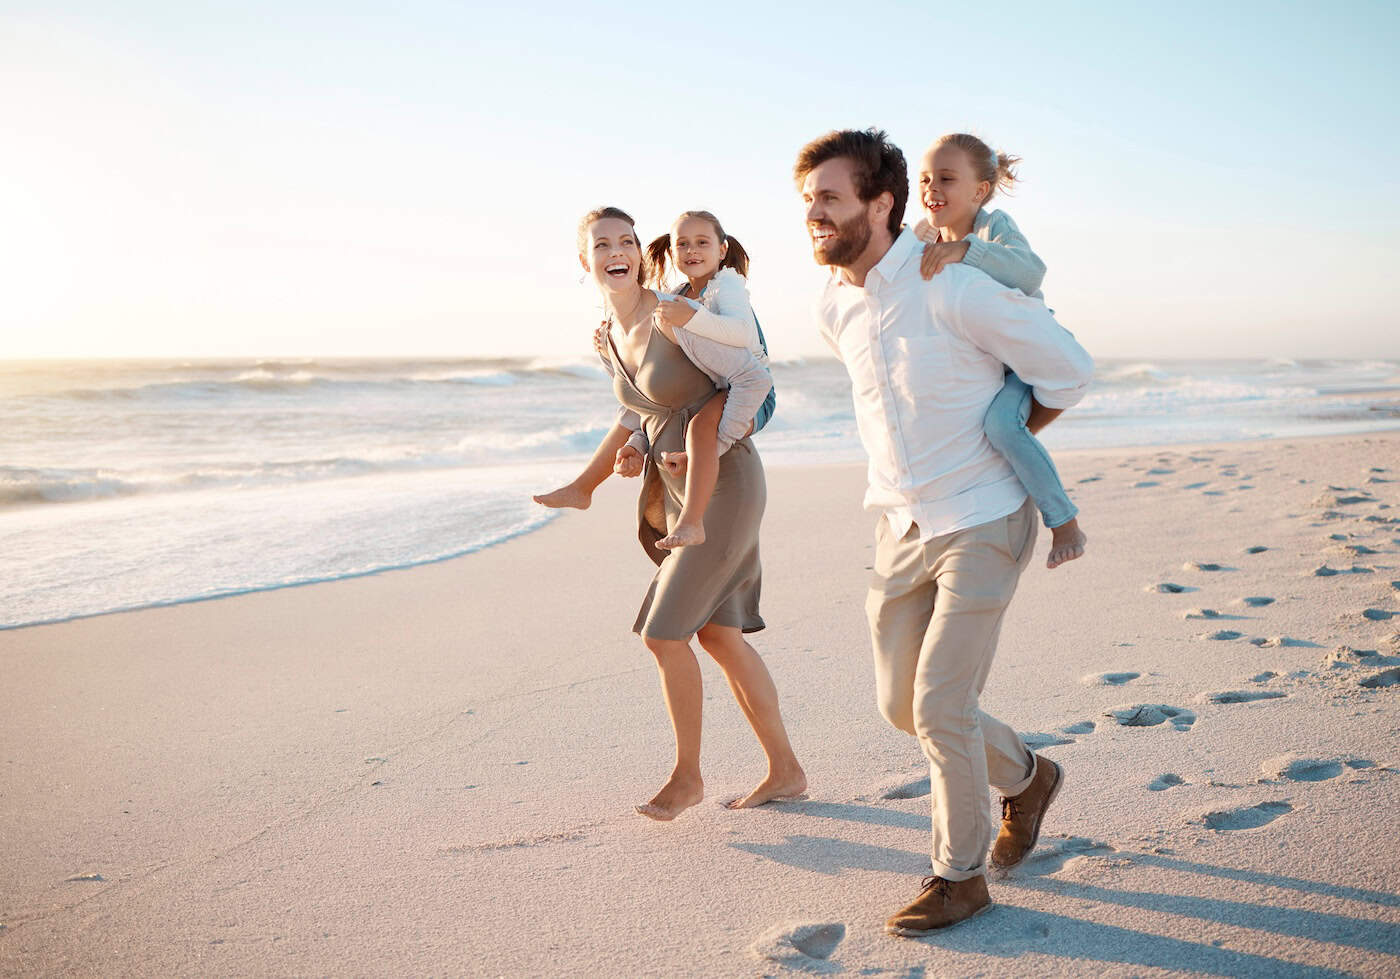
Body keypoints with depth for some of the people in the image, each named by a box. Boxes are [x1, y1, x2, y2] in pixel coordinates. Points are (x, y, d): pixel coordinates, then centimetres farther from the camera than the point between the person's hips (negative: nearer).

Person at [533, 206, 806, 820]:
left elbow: (753, 377, -18)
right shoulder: (610, 336, 8)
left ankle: (686, 775, 14)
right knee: (717, 634, 11)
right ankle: (785, 771, 23)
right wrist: (637, 447, 2)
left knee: (663, 633, -6)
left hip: (724, 487, -9)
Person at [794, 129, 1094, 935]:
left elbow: (1068, 369, -11)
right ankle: (1027, 778, 39)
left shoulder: (952, 289, -20)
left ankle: (962, 876, 15)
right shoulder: (835, 308, 2)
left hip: (981, 524, -7)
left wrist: (1001, 439, 3)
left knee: (939, 705, -7)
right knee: (902, 704, 12)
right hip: (902, 527, 7)